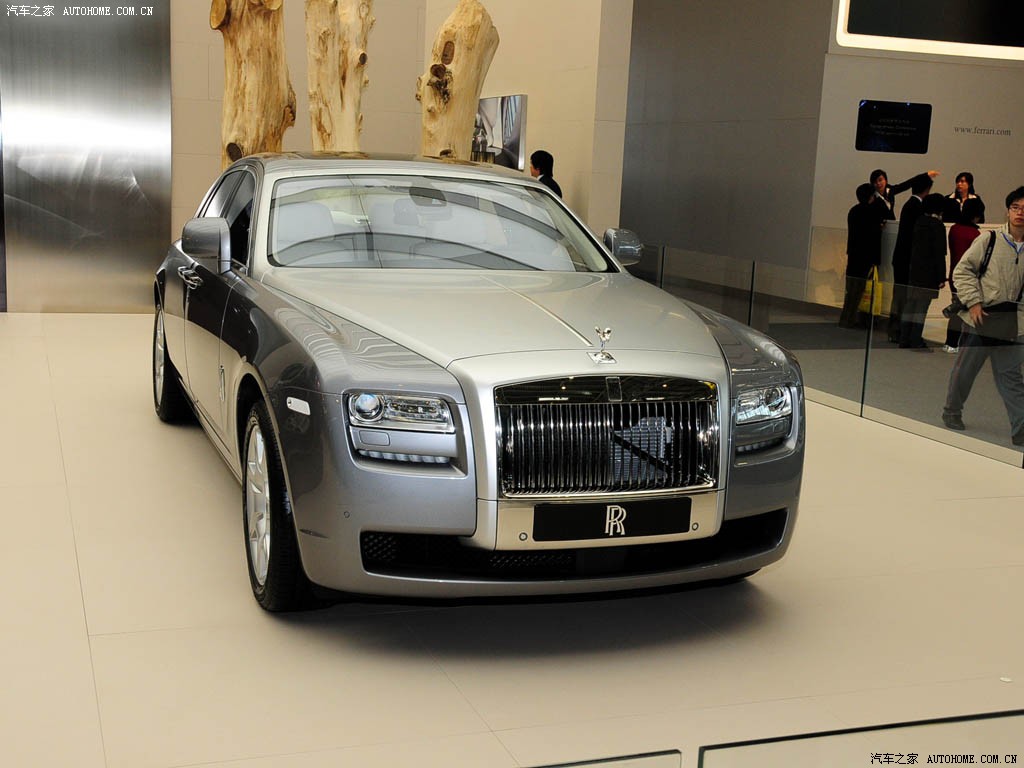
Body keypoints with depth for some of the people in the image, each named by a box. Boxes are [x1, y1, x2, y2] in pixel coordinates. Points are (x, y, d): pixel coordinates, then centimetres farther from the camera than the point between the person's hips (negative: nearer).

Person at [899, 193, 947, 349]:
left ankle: (905, 340, 15)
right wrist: (941, 277, -10)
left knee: (910, 304, 11)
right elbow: (939, 253, -13)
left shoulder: (919, 222, 9)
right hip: (929, 273, -7)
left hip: (914, 271, 7)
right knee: (921, 307, -4)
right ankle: (916, 341, -3)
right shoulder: (937, 226, -11)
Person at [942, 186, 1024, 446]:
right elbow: (962, 271, -2)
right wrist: (974, 302, -9)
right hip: (981, 318, -2)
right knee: (965, 369, 11)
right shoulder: (989, 241, -5)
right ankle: (952, 412, 33)